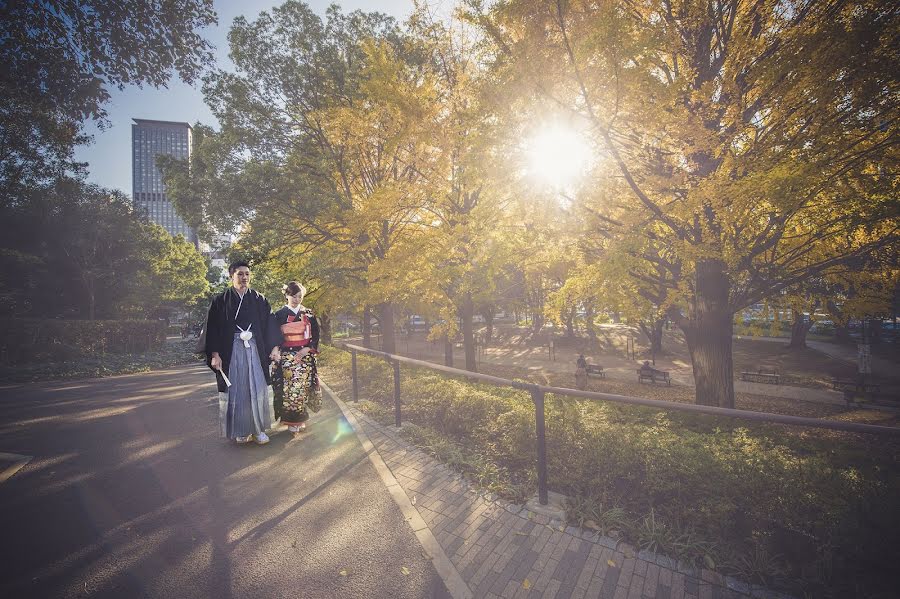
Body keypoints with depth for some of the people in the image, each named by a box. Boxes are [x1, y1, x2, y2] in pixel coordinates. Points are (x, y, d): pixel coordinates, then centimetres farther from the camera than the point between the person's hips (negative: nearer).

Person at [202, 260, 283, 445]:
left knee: (257, 389, 2)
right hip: (231, 351, -1)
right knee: (236, 390, 4)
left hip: (256, 350, 1)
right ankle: (241, 431, 18)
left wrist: (275, 347, -6)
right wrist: (214, 354, -9)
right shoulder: (220, 301, 3)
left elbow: (270, 324, 3)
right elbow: (212, 328, 0)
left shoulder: (259, 300, 7)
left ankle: (259, 429, 12)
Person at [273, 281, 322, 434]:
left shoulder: (308, 314, 5)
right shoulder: (279, 315, 1)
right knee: (289, 388, -3)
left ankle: (301, 419, 15)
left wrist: (307, 349, -8)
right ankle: (291, 421, 10)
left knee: (303, 388, 1)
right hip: (287, 357, -1)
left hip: (305, 357, 1)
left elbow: (315, 335, 5)